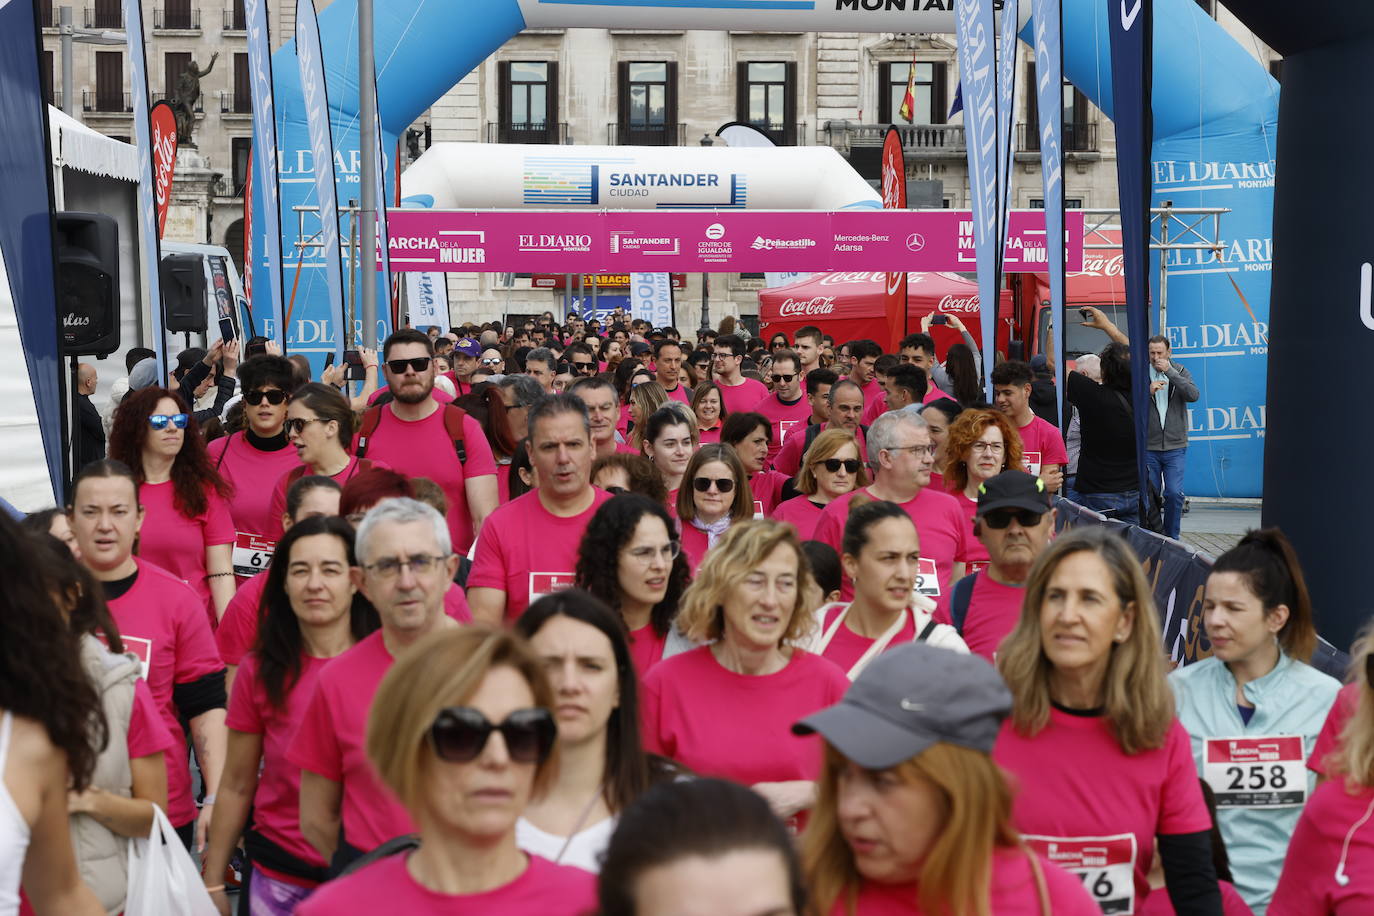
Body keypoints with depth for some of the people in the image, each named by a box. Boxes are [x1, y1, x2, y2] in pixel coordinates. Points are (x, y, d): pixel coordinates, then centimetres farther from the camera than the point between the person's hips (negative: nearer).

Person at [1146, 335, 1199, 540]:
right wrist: (1148, 392, -19)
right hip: (1148, 447, 0)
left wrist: (1170, 371, -16)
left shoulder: (1181, 373, 5)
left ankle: (1171, 538, 6)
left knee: (1174, 493, -8)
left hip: (1175, 447, 0)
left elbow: (1193, 395, -13)